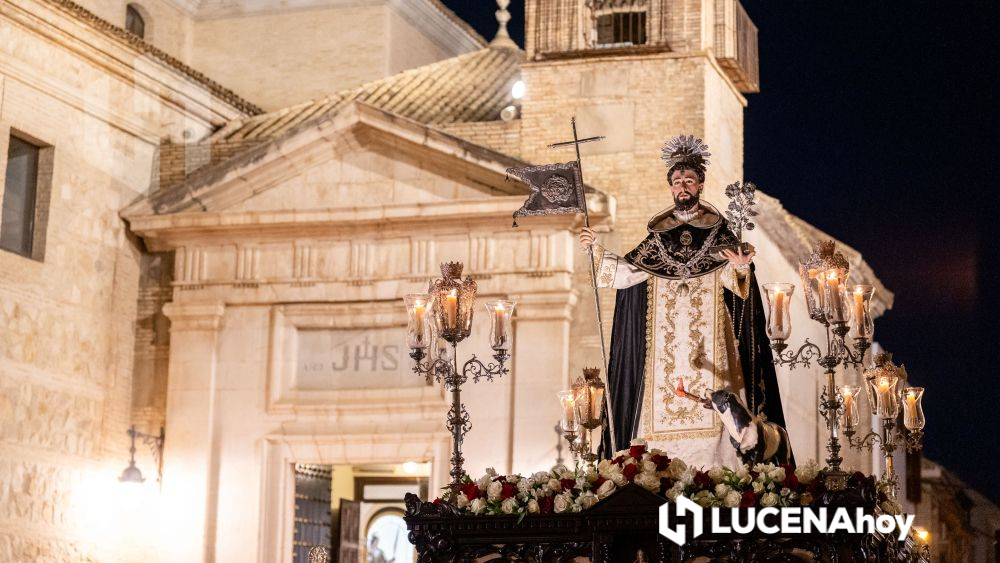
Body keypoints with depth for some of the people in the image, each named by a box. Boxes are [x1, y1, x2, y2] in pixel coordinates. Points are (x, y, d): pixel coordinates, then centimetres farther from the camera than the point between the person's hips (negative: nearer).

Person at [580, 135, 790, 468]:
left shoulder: (718, 232, 5)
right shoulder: (659, 233, 13)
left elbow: (730, 277, -8)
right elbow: (630, 271, 6)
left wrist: (741, 269, -30)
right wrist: (598, 252, -5)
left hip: (706, 337, -2)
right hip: (665, 340, 2)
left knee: (711, 390, -11)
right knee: (664, 405, -2)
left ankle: (713, 465, -9)